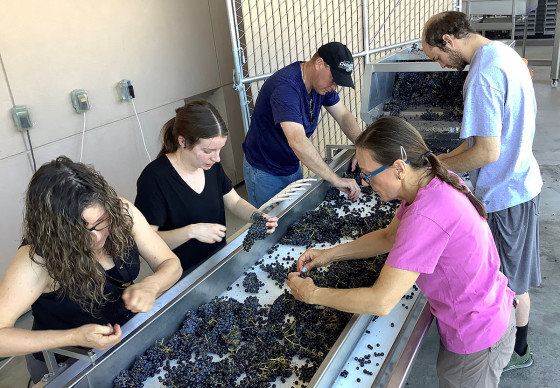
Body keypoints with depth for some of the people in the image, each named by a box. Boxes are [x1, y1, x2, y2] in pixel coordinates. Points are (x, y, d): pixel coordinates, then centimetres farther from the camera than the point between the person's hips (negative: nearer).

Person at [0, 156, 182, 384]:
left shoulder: (122, 212, -16)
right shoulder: (38, 259, -26)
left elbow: (170, 263, -7)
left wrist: (151, 286, -27)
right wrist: (74, 337, -32)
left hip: (129, 334, 3)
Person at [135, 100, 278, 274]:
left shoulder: (211, 164, -1)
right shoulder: (154, 179, -23)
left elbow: (235, 202, 10)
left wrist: (258, 217, -10)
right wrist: (191, 231, -33)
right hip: (184, 276, -6)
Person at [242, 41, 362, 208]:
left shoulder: (321, 81, -5)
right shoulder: (286, 86, -33)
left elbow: (344, 116, 3)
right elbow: (298, 141, -44)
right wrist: (336, 180, -43)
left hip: (293, 167, 8)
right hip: (265, 174, -8)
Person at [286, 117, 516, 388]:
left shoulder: (427, 217, -37)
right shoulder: (431, 182, -7)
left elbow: (381, 302, -34)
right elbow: (389, 236, 6)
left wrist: (313, 294, -22)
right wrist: (330, 254, -1)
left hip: (475, 339, -8)